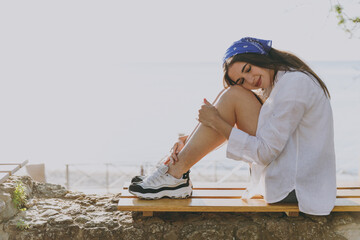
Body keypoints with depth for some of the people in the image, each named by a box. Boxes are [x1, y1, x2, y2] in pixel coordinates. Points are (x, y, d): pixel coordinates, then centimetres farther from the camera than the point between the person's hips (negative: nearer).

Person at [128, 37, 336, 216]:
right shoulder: (282, 82, 12)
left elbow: (264, 153, -22)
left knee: (235, 97, -13)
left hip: (295, 187, -10)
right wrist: (189, 145, 6)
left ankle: (175, 175, -8)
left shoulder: (294, 84, -18)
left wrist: (217, 122, -13)